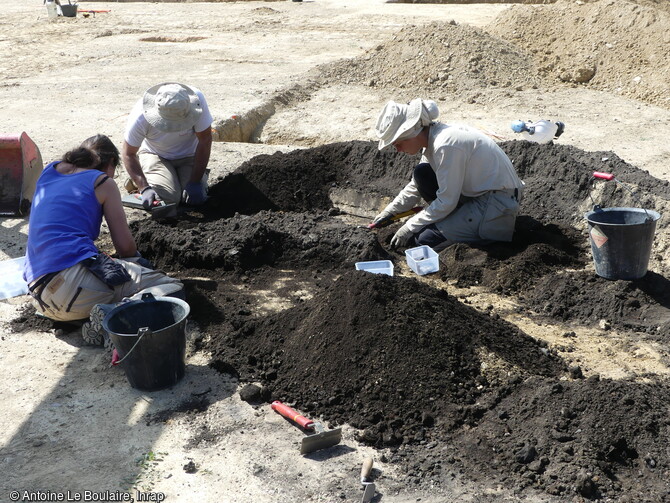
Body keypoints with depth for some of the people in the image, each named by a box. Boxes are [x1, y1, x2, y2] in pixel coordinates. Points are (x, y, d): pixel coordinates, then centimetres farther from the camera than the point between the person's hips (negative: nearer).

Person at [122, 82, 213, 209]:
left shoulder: (197, 99, -32)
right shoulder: (141, 116, -32)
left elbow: (205, 140, -22)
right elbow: (128, 154, -20)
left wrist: (195, 182, -22)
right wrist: (145, 188, -32)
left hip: (188, 155, 1)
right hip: (154, 155, -1)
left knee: (197, 198, -19)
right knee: (169, 197, -23)